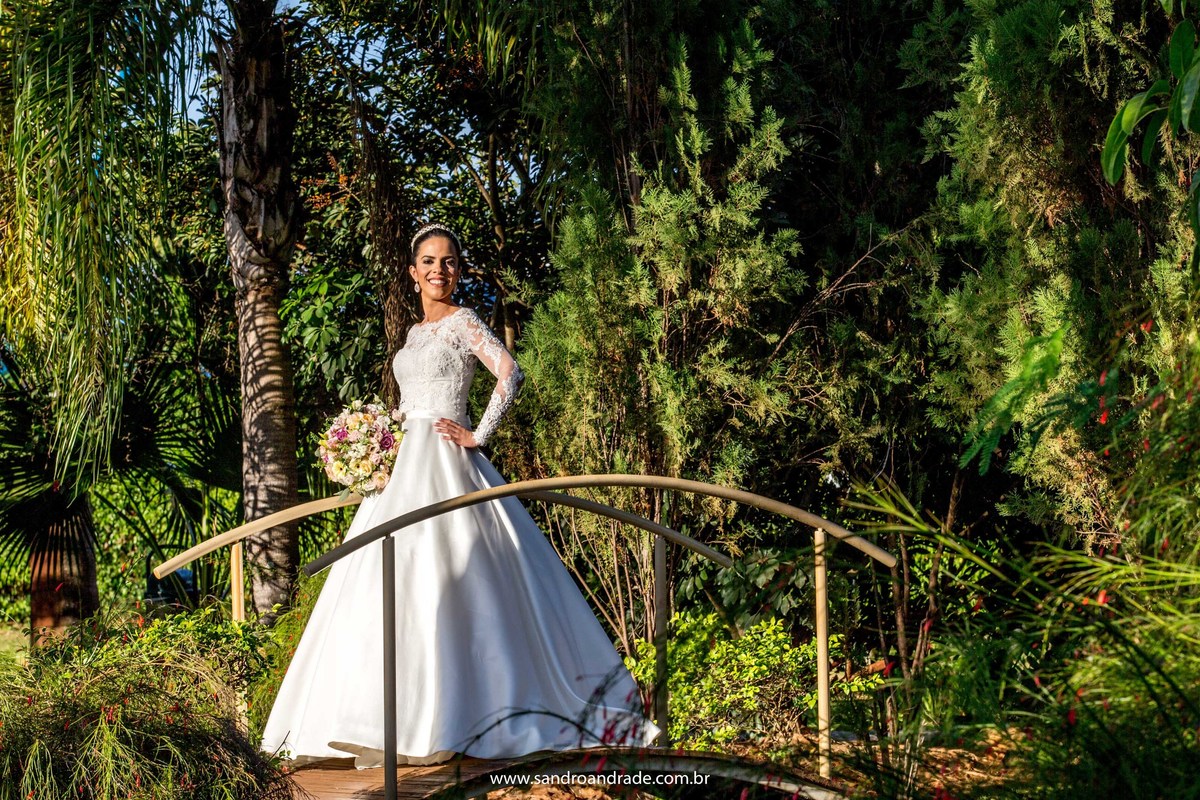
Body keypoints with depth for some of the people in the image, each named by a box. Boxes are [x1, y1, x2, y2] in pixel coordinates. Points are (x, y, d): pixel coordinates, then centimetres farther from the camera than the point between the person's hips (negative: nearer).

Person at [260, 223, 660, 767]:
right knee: (393, 583, 4)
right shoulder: (415, 333, 20)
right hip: (405, 464, 8)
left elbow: (510, 374, -17)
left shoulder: (462, 321, -3)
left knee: (431, 579, -14)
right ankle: (404, 721, 8)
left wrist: (478, 435, -16)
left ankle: (435, 725, -11)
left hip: (442, 464, -8)